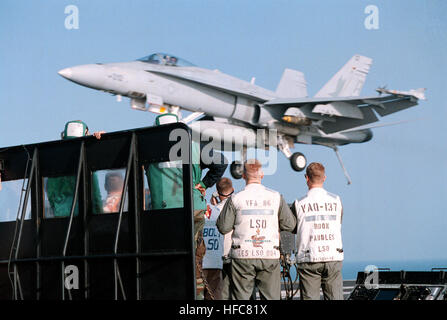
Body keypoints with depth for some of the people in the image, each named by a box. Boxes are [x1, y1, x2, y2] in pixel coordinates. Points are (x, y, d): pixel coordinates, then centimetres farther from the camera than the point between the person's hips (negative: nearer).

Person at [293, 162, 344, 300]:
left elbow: (292, 228, 7)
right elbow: (339, 224, 13)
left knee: (310, 298, 2)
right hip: (334, 258, 2)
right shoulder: (336, 200, 2)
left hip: (308, 259, -2)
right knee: (335, 297, 6)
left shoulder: (299, 204, -4)